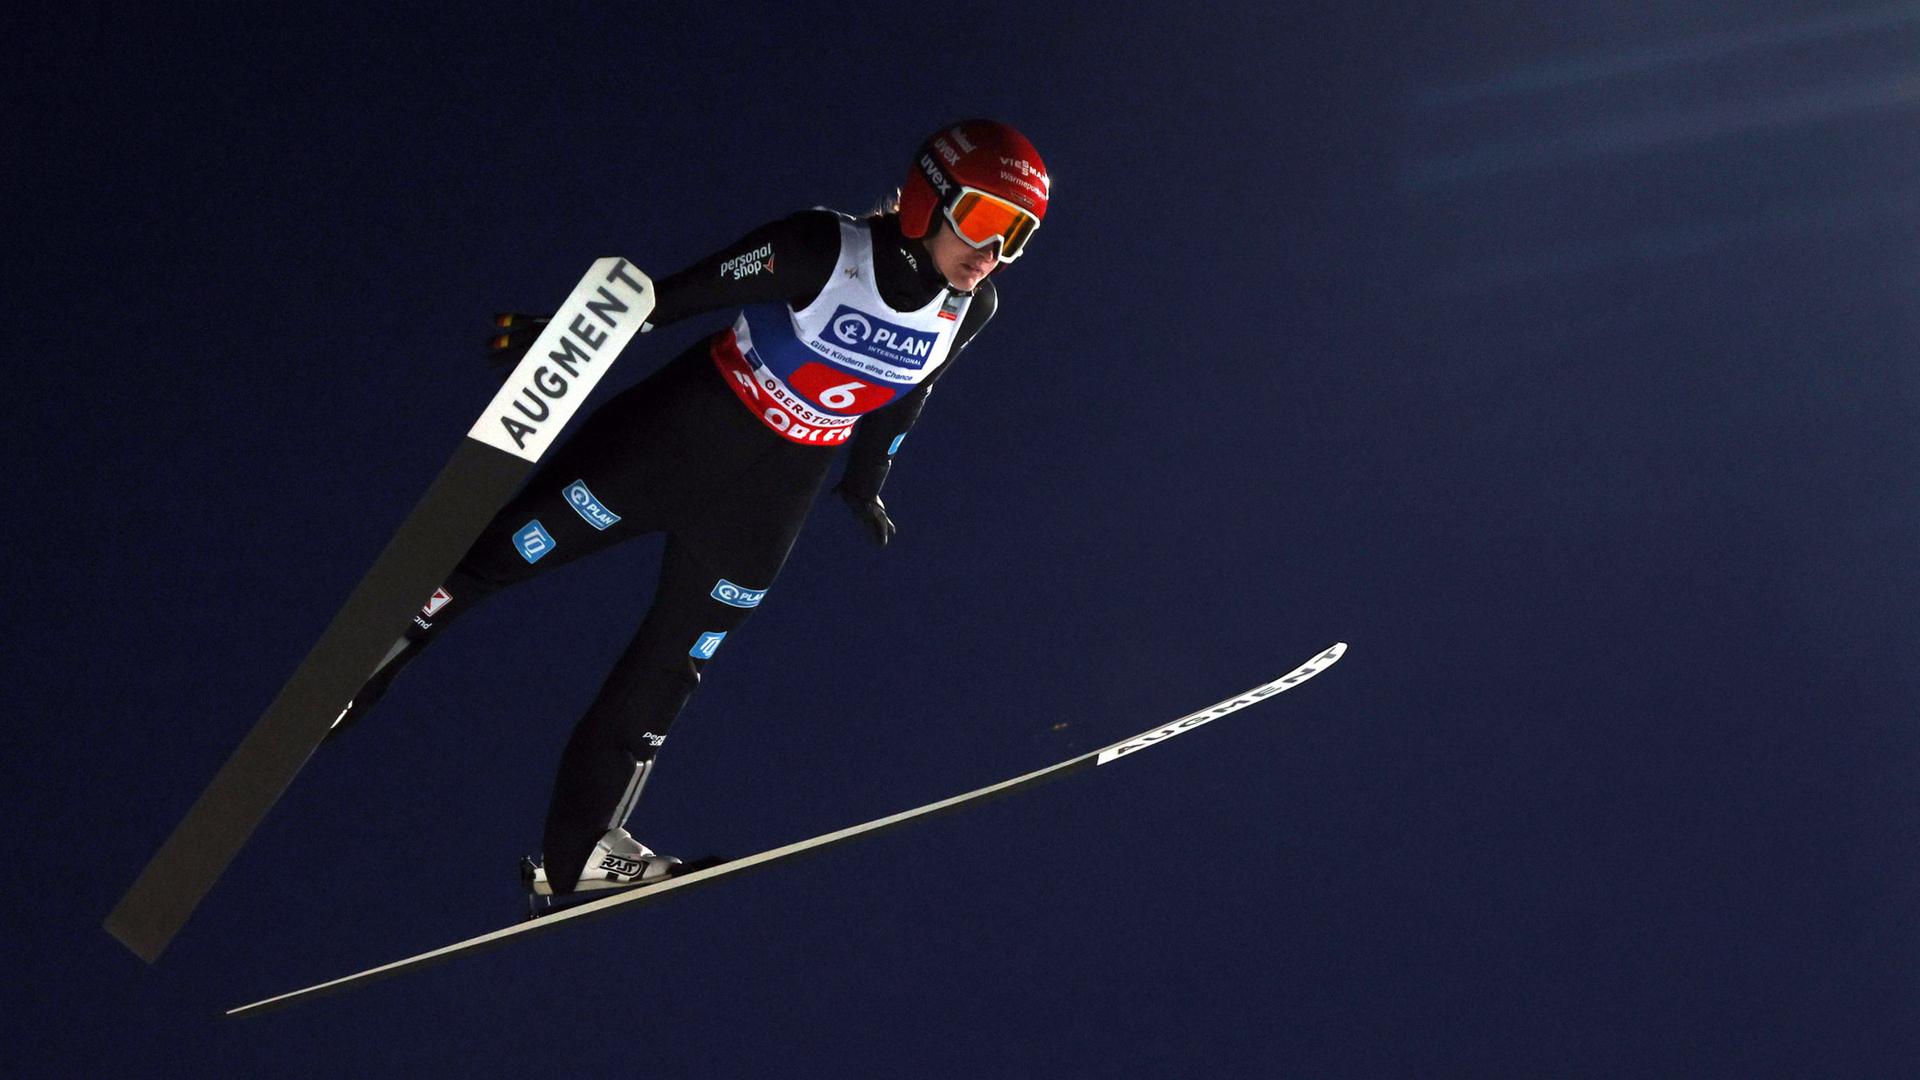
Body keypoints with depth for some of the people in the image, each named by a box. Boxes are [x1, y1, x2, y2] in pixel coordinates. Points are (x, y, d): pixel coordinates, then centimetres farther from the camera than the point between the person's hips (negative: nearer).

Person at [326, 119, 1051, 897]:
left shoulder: (971, 309, -7)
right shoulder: (826, 250, -24)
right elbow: (685, 292, -20)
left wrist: (864, 483, 25)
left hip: (764, 503, 5)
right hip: (677, 432, -4)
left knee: (665, 673, 13)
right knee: (501, 554, -1)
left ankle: (577, 851, 25)